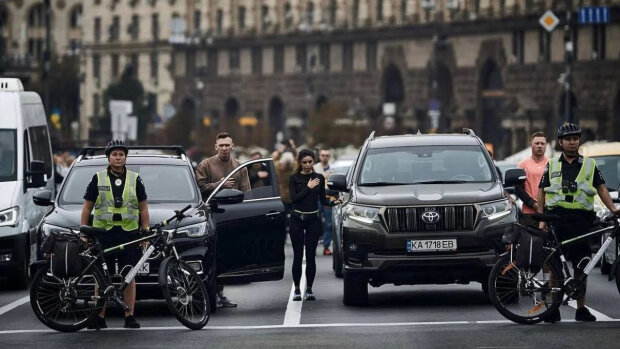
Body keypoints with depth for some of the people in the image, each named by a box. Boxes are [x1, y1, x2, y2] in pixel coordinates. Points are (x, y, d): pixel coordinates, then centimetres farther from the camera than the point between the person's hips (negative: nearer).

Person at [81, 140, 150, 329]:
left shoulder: (135, 180, 10)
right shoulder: (98, 179, 7)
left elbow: (143, 208, 12)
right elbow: (87, 207, 9)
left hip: (129, 233, 1)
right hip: (103, 233, -1)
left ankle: (129, 316, 4)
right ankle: (99, 317, 3)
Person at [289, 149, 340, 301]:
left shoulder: (319, 178, 6)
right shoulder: (294, 178, 0)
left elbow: (323, 200, 8)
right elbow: (294, 199, -11)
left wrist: (334, 202, -10)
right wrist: (308, 187, -13)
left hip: (313, 220, 1)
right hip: (297, 220, -1)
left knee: (311, 256, 1)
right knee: (298, 256, -1)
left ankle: (309, 289, 9)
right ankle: (297, 290, 7)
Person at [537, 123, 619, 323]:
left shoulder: (589, 165, 12)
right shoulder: (552, 166, 11)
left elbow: (601, 189, 10)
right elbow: (541, 192, 11)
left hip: (581, 219, 0)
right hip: (557, 218, 0)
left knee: (580, 267, 4)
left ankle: (581, 308, 11)